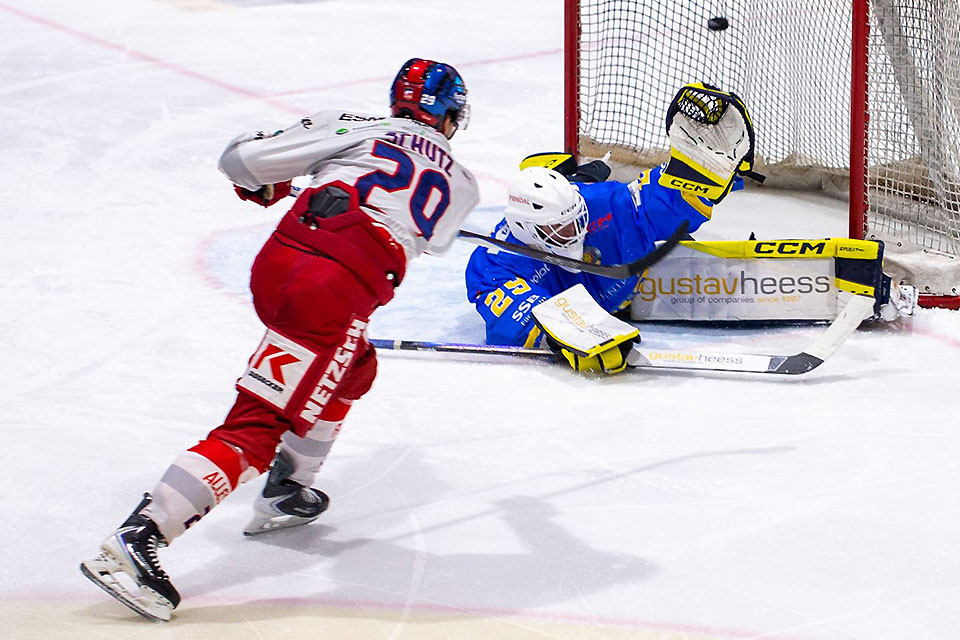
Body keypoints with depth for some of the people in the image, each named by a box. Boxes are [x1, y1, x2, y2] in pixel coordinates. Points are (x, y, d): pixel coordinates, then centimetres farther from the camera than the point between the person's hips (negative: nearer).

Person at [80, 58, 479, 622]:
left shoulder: (355, 127, 18)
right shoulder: (461, 184, 20)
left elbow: (242, 157, 12)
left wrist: (265, 185, 33)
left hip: (279, 258, 5)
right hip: (341, 289, -5)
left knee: (354, 370, 32)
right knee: (255, 431, -7)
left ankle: (285, 496, 38)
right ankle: (135, 539, -18)